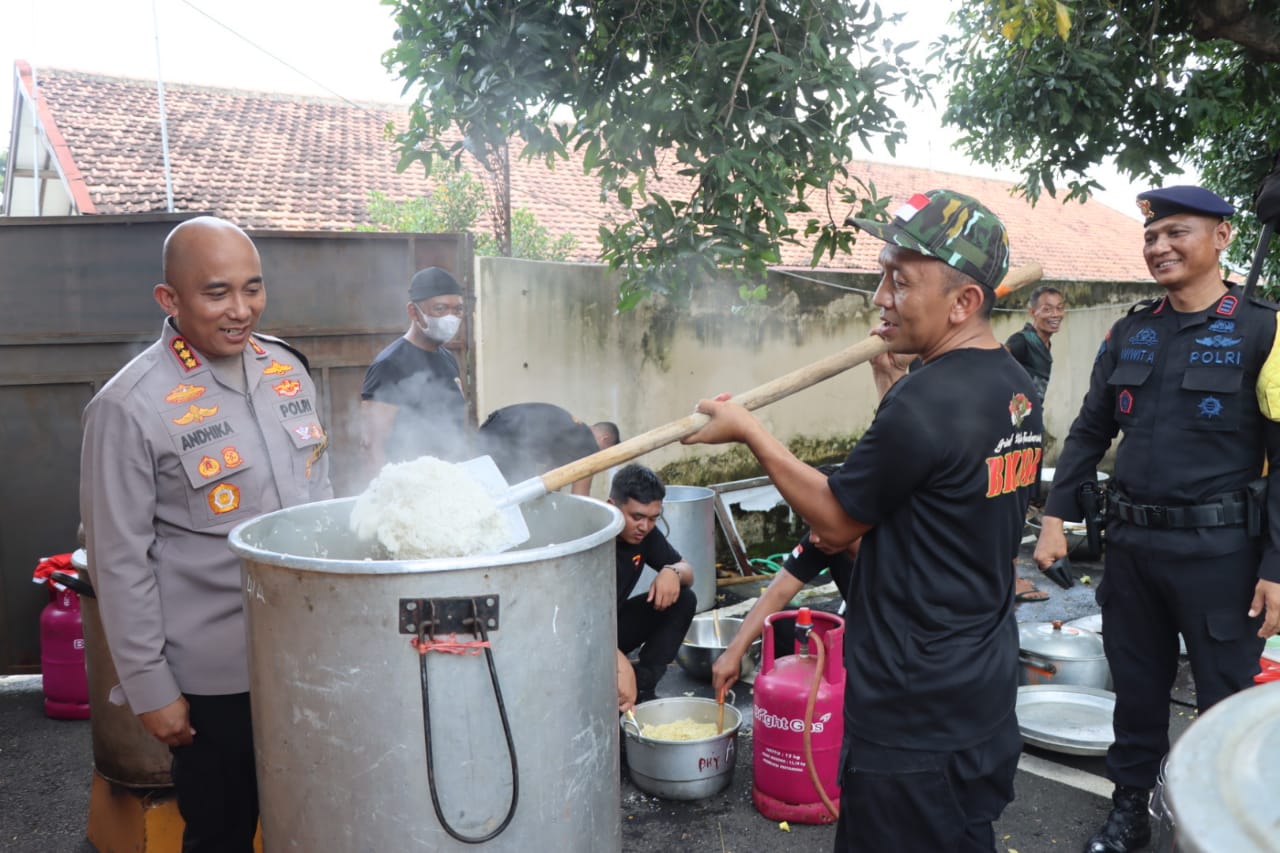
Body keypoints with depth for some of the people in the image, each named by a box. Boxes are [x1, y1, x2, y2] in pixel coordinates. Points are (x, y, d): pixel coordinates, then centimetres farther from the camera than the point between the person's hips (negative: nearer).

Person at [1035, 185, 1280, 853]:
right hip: (1131, 544, 5)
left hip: (1217, 550, -4)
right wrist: (1056, 515, 3)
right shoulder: (1129, 333, 7)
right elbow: (1090, 431, 12)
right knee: (1136, 689, 16)